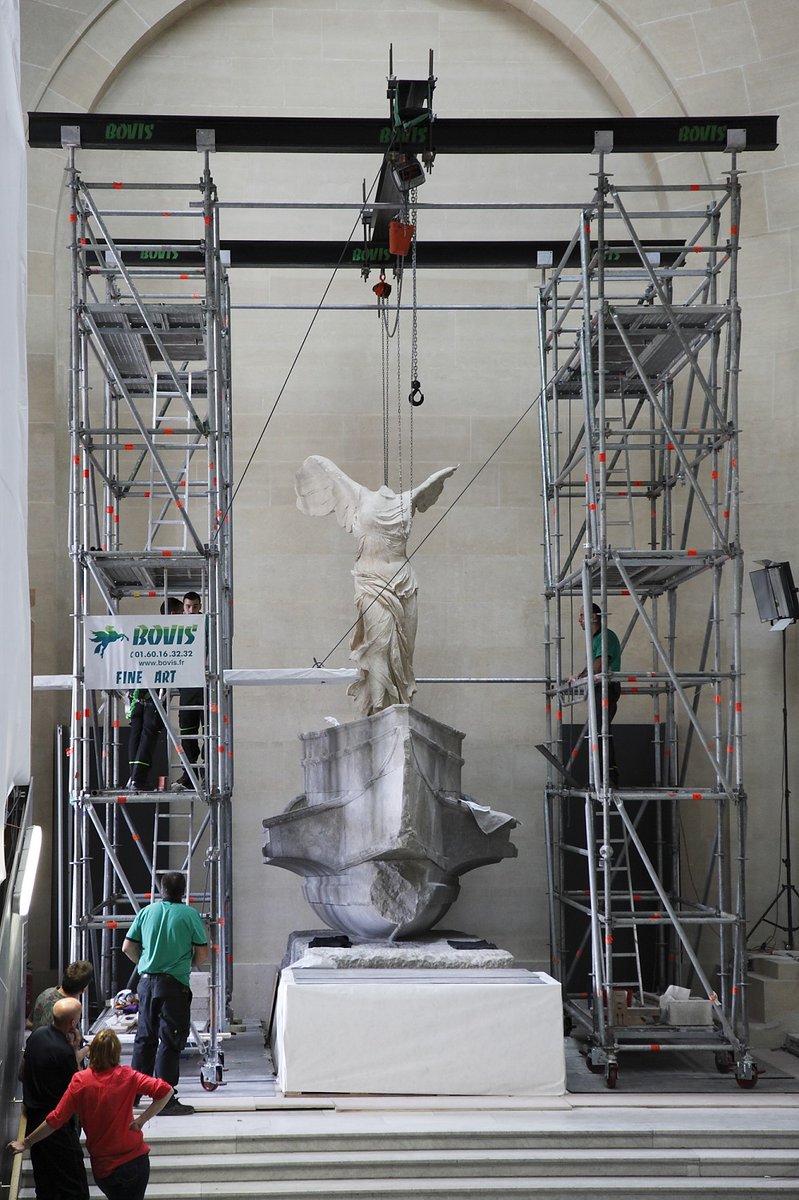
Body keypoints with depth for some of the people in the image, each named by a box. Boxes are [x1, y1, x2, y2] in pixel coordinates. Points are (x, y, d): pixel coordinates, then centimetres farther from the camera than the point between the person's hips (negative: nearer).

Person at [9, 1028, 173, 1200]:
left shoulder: (80, 1081, -12)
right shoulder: (127, 1076, -11)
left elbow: (56, 1119, -10)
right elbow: (165, 1091, -18)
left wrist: (26, 1142, 0)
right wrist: (142, 1119, -10)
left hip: (103, 1167, 1)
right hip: (136, 1159, -1)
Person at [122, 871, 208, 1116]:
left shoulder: (146, 912, 4)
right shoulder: (189, 915, -7)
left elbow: (128, 947, 8)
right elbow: (202, 954, -5)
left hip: (147, 982, 5)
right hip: (174, 985, -5)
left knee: (145, 1038, 16)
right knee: (170, 1041, -1)